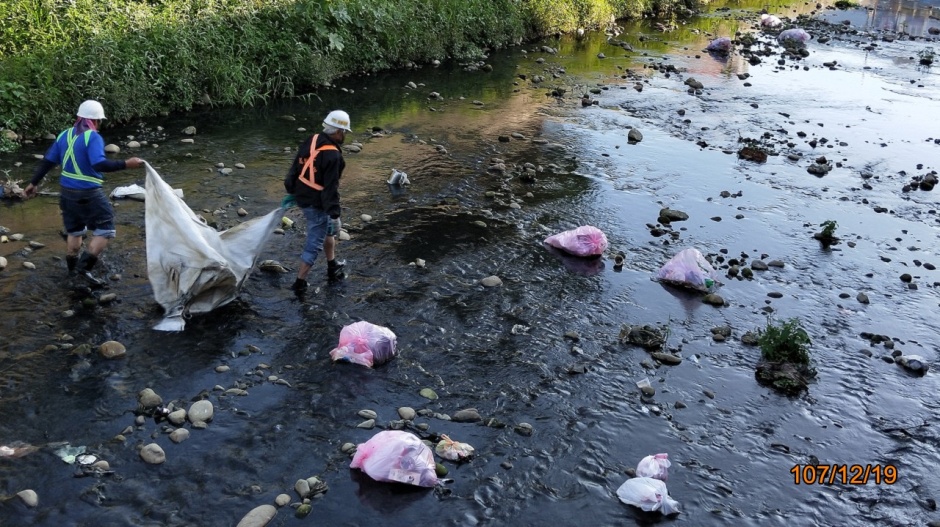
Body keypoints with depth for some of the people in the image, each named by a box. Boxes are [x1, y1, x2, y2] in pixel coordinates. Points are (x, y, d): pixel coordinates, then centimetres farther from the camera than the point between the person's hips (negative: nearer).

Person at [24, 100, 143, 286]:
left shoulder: (64, 136, 7)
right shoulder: (93, 137, -16)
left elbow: (47, 161, 11)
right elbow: (99, 164, -29)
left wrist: (34, 183, 20)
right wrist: (125, 164, -31)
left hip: (67, 192, 8)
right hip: (89, 194, -8)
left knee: (74, 230, 23)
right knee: (105, 230, 1)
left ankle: (72, 268, 34)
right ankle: (84, 266, -7)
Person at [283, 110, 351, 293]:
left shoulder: (311, 141, -1)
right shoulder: (332, 156, -26)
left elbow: (295, 168, 9)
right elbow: (330, 188, -24)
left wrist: (291, 191, 21)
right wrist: (335, 213, -18)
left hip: (302, 197, 9)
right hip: (317, 204, -9)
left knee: (328, 229, 28)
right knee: (315, 242, 4)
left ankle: (332, 267, 43)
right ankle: (300, 282, 12)